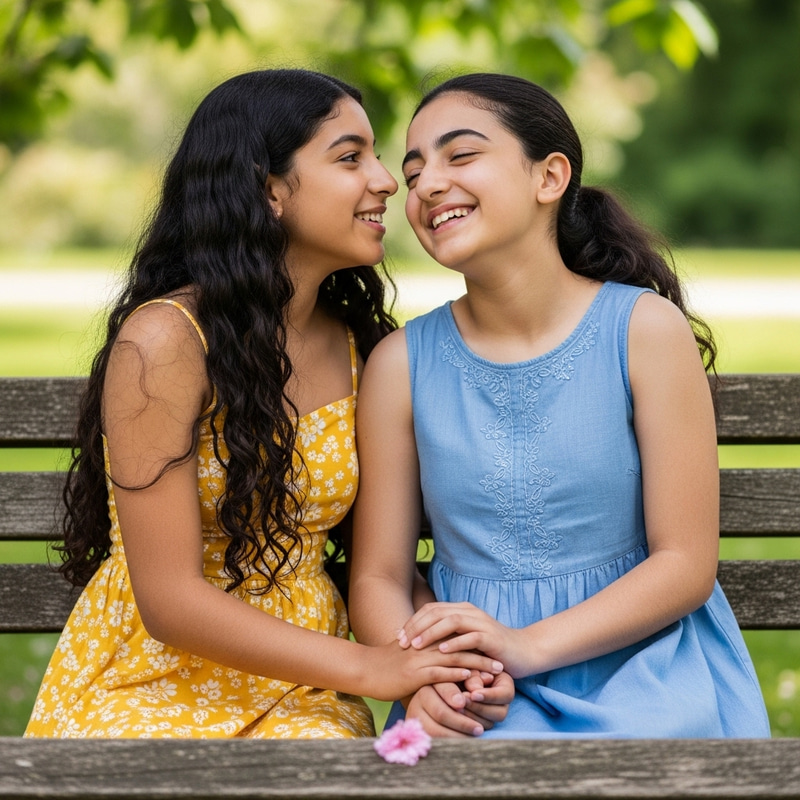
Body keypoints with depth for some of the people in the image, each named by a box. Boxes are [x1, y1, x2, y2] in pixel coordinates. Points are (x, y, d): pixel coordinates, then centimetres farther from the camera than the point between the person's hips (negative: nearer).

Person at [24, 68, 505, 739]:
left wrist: (435, 669, -15)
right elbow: (169, 600, -18)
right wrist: (368, 667, -21)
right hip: (155, 683, -5)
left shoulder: (361, 348, 4)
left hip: (302, 695, 5)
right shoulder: (164, 339, -15)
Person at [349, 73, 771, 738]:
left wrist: (529, 645, -17)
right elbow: (379, 576, 5)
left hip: (638, 672, -1)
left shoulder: (645, 328, -3)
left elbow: (686, 565, -5)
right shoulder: (402, 363, 4)